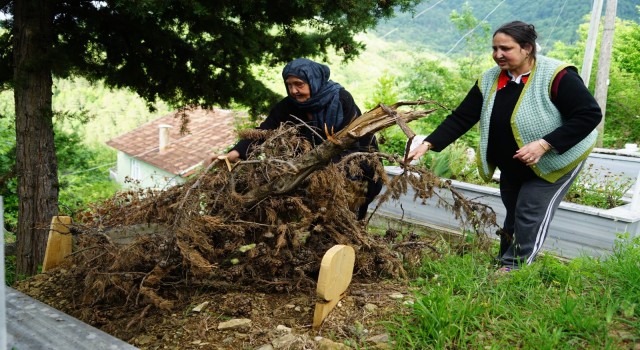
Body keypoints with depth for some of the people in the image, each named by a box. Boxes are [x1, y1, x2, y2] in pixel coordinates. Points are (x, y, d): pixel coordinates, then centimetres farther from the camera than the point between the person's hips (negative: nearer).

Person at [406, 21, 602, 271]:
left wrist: (544, 144, -35)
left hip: (555, 162, -5)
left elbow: (590, 115, -28)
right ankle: (504, 263, 30)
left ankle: (516, 270, 7)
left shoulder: (557, 77, -25)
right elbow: (460, 118, -8)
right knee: (513, 215, 15)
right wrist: (428, 144, -21)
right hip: (512, 168, 6)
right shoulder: (489, 81, -8)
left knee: (531, 216, -8)